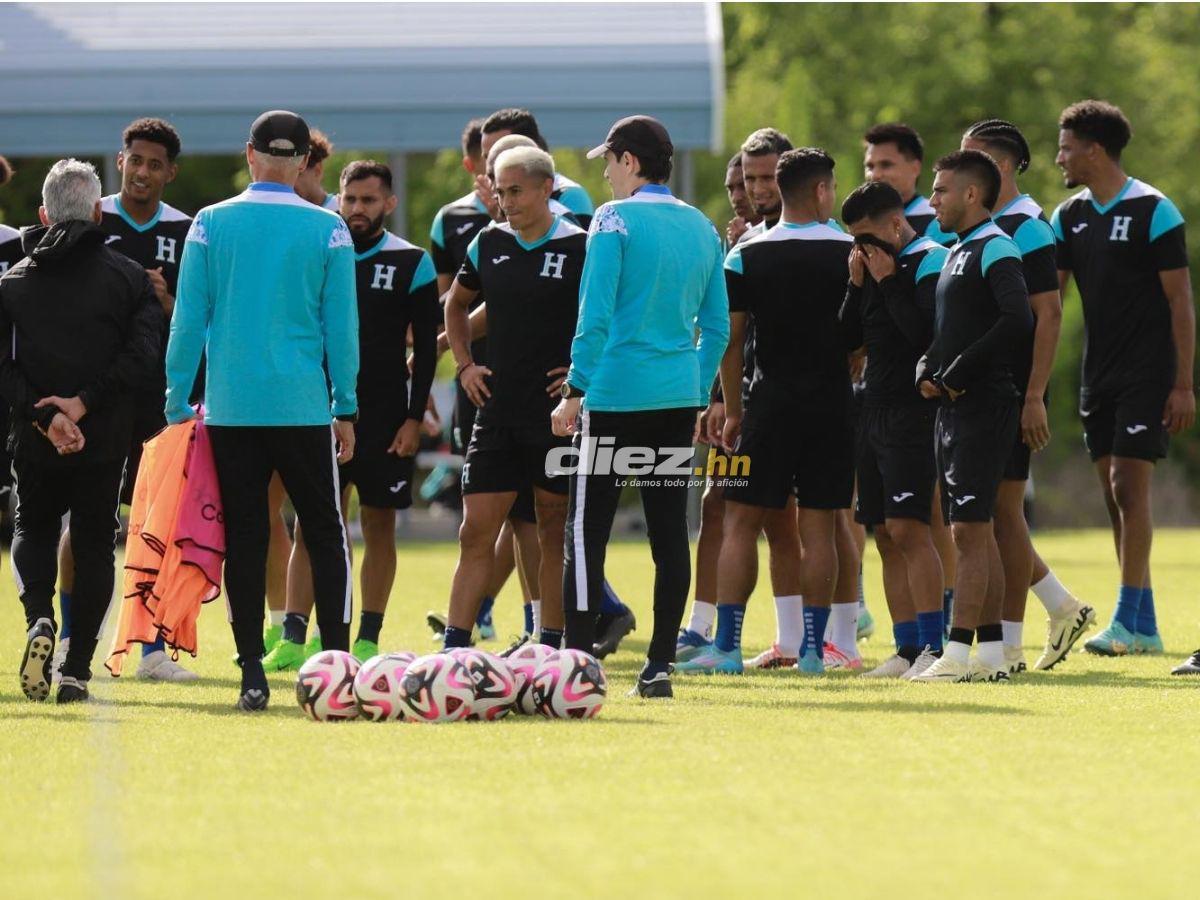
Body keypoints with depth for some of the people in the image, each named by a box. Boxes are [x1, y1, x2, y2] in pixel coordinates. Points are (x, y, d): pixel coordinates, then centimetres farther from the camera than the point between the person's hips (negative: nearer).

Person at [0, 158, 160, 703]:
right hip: (107, 441, -1)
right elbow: (142, 353, -13)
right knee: (94, 545, 10)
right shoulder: (128, 278, 0)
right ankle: (76, 670, 4)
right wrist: (84, 403, -14)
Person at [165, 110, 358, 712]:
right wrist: (346, 408, 8)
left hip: (229, 407, 1)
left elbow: (189, 319, 1)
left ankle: (253, 674, 0)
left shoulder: (211, 225, 0)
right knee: (325, 532, 8)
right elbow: (341, 326, 1)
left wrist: (177, 402, 7)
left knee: (244, 538, 4)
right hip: (303, 407, -1)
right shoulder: (328, 230, -2)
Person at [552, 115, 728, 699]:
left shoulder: (615, 219, -7)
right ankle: (659, 666, 6)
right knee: (669, 533, 6)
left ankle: (578, 659, -7)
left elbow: (595, 316, -11)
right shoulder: (702, 228, 12)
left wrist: (575, 391, -8)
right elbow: (717, 327, 14)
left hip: (615, 394, -6)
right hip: (680, 398, 6)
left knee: (586, 533, -2)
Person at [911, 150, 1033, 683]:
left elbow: (1017, 322, -24)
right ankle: (991, 652, 12)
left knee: (969, 529, -11)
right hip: (954, 406, 10)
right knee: (974, 532, 10)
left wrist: (959, 372, -18)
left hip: (984, 405, -10)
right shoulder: (958, 252, 19)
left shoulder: (995, 250, -11)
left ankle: (958, 653, -14)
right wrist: (928, 369, 5)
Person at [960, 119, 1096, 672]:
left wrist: (1034, 397, -20)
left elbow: (1049, 315, -16)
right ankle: (1063, 609, 21)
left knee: (1001, 508, -5)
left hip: (1010, 392, -9)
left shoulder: (1026, 227, -12)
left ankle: (1008, 645, 0)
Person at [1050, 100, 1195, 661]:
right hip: (1098, 377, 7)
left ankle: (1126, 622, -11)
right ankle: (1145, 626, 10)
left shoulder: (1153, 212, -9)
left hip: (1146, 376, -7)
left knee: (1128, 488, -12)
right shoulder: (1068, 217, 9)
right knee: (1113, 494, 5)